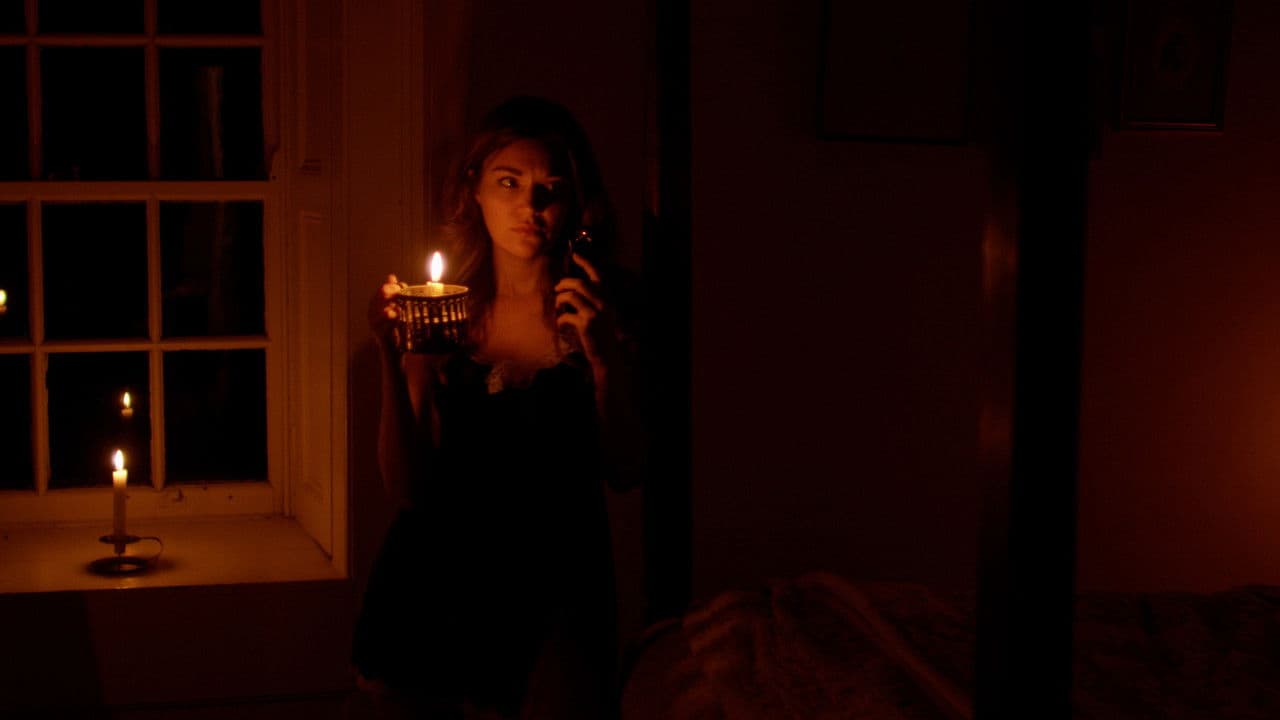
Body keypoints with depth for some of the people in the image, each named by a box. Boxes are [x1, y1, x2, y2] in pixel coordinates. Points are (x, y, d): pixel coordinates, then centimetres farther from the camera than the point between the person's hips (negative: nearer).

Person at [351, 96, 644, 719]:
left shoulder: (602, 306, -5)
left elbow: (624, 473, -7)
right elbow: (408, 486, -10)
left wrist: (604, 358, -20)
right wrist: (392, 360, -23)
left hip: (558, 582, -1)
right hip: (441, 576, 1)